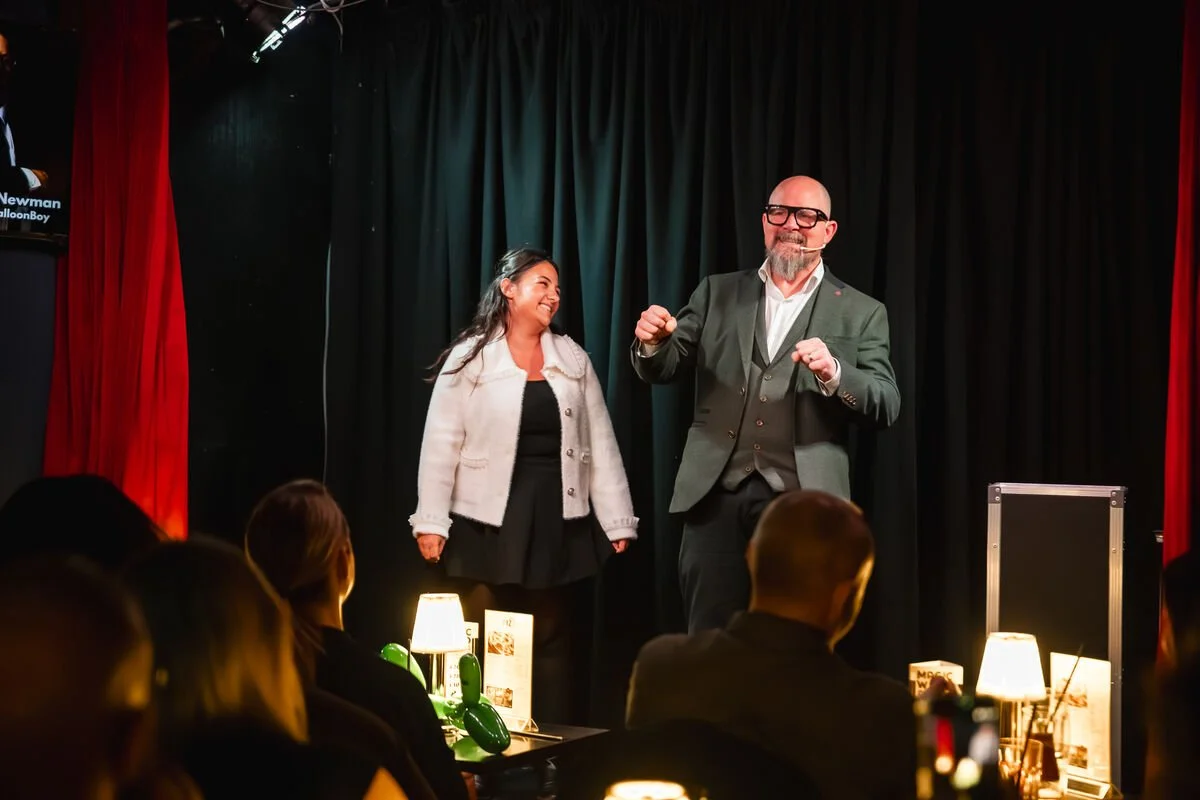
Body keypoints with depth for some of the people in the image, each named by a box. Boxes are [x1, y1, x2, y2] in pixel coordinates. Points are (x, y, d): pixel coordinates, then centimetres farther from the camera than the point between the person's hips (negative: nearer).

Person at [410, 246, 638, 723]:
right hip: (488, 520, -3)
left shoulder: (574, 360, 9)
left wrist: (617, 520, 3)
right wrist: (431, 521, -11)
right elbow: (441, 444, -5)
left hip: (557, 520, 3)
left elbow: (600, 443, 8)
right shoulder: (469, 359, -2)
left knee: (550, 642, 8)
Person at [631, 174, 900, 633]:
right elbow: (660, 371, 10)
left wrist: (834, 374, -21)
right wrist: (653, 343, -14)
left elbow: (886, 407, -1)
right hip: (717, 498, 2)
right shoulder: (717, 294, 13)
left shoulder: (861, 313, 6)